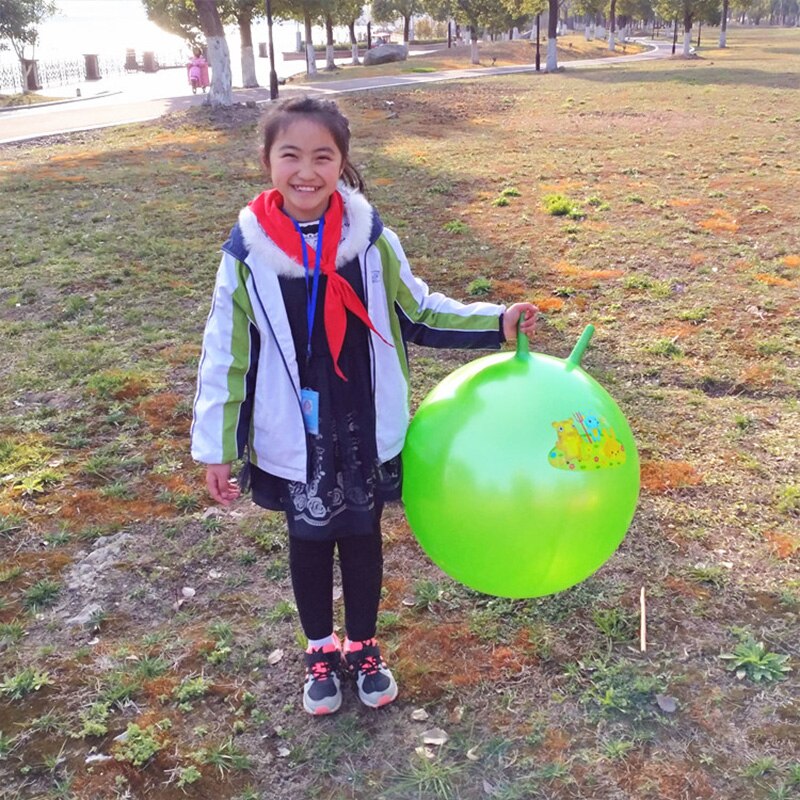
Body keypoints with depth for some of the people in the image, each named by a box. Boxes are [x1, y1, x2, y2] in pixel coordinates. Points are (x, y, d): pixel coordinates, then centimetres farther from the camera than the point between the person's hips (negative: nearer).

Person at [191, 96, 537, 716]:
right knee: (310, 544, 17)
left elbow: (418, 312, 4)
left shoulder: (370, 238, -9)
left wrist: (496, 322, -6)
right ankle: (321, 650, 42)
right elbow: (226, 354, -5)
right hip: (294, 440, 0)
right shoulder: (248, 251, -11)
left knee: (363, 539, 18)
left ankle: (363, 646, 43)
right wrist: (216, 446, -4)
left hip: (367, 433, 1)